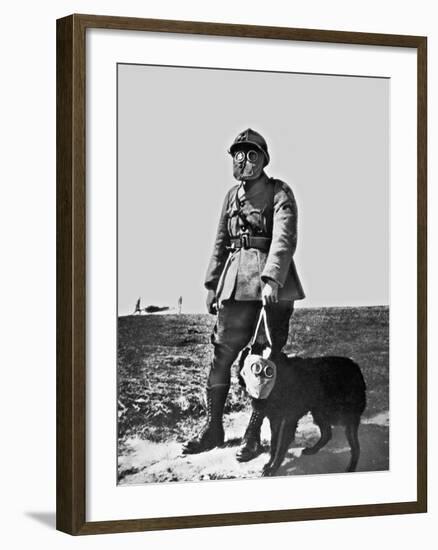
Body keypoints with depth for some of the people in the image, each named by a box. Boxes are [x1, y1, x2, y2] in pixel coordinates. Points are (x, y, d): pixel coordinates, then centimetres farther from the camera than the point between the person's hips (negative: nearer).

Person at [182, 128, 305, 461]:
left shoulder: (279, 193, -3)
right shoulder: (232, 196, 16)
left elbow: (284, 238, -16)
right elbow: (221, 243, 22)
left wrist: (271, 279, -29)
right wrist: (212, 284, 17)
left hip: (272, 284, -5)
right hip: (236, 284, 5)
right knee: (222, 355, 1)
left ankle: (254, 434, 7)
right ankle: (213, 429, 11)